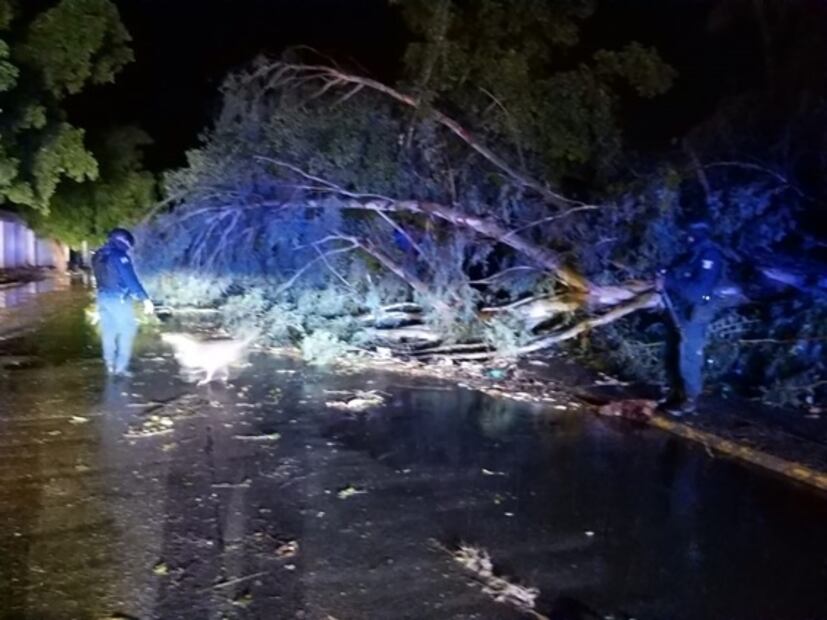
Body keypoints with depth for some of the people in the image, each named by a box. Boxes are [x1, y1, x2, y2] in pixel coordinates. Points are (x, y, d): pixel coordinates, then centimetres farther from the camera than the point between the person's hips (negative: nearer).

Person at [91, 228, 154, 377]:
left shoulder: (98, 256, 13)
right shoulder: (119, 254, -14)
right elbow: (131, 279, -20)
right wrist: (145, 299, -22)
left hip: (103, 297, 8)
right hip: (119, 299, -8)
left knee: (108, 331, 12)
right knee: (127, 330, -1)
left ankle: (110, 365, 17)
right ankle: (120, 367, -3)